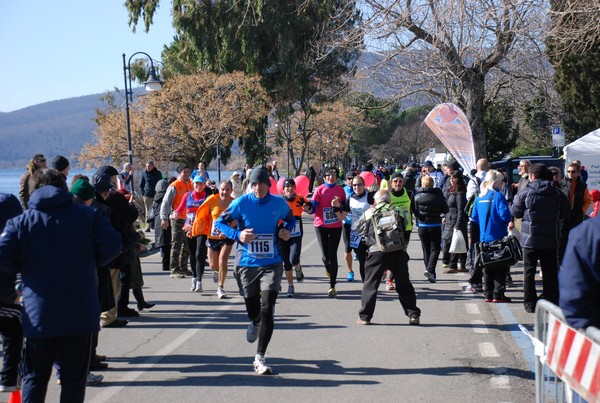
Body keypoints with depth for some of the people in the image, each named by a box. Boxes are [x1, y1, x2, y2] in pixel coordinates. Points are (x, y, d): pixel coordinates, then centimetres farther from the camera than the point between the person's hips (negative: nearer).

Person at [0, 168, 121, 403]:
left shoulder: (21, 222, 0)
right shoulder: (88, 216, 1)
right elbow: (112, 245, -8)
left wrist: (27, 268, 9)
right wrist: (88, 264, 8)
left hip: (38, 313, 0)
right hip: (79, 313, 0)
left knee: (36, 375, 14)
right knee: (74, 375, 9)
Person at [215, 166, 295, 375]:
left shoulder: (278, 203, -1)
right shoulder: (241, 203, -7)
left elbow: (291, 218, 19)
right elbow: (220, 222, 2)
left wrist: (287, 230, -3)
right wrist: (238, 235, -15)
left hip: (271, 264, 0)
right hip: (246, 264, 0)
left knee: (267, 309, -14)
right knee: (253, 309, 13)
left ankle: (260, 357, -8)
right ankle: (255, 324, 54)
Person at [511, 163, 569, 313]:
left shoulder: (524, 193, -8)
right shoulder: (558, 194, -1)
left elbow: (515, 212, -1)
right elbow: (565, 214, 7)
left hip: (531, 239, -2)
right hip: (551, 239, 2)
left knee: (529, 271, 7)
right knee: (550, 271, 9)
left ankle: (530, 303, 7)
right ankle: (552, 302, 11)